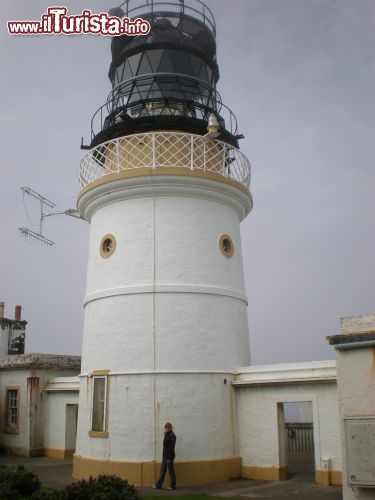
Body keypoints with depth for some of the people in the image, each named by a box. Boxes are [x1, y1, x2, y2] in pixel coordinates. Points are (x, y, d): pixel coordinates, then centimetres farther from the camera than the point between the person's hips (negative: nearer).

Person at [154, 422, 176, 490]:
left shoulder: (172, 436, -16)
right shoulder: (166, 435, 10)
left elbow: (171, 448, -18)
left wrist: (169, 458, -20)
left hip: (169, 457, -9)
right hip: (165, 456, 9)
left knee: (171, 471, 3)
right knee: (162, 471, 12)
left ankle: (173, 486, 14)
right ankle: (158, 485, 17)